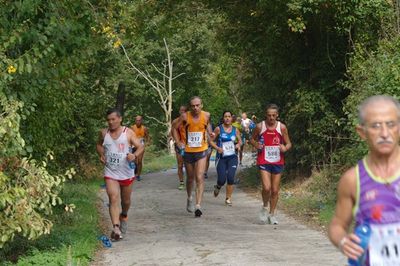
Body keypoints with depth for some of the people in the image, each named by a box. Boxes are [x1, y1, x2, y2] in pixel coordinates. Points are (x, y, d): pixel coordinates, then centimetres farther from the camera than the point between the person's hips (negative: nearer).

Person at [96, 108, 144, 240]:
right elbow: (99, 145, 20)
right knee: (113, 199, -17)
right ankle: (116, 228, -25)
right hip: (110, 173, 0)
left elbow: (140, 147, -7)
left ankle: (124, 216, 49)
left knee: (125, 200, 17)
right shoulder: (104, 133, 0)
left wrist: (135, 155, -28)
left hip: (126, 173, 0)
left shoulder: (128, 133, -7)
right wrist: (101, 155, 0)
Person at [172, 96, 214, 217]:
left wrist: (210, 132, 1)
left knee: (200, 178, -14)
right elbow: (175, 128, 2)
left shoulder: (206, 115, -6)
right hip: (188, 151, 1)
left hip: (201, 150, -1)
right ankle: (189, 198, 43)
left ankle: (198, 205, -18)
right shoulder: (185, 116, -11)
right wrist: (178, 142, -8)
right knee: (190, 178, 16)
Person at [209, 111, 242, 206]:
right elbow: (211, 141, 1)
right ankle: (218, 187, 30)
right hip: (221, 157, -2)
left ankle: (228, 198, 6)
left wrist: (238, 144, -5)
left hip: (232, 157, 2)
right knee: (222, 179, -8)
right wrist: (217, 148, -15)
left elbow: (240, 141, 17)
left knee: (230, 177, -11)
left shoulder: (235, 130, 6)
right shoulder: (218, 129, -2)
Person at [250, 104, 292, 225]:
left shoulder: (282, 127, -2)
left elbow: (289, 143, 5)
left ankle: (272, 214, 24)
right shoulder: (260, 126, -3)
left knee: (275, 190, 7)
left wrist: (285, 148, -18)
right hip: (264, 161, -2)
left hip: (278, 162, 2)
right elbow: (252, 139, 11)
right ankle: (265, 207, 13)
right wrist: (256, 145, -11)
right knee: (266, 188, -16)